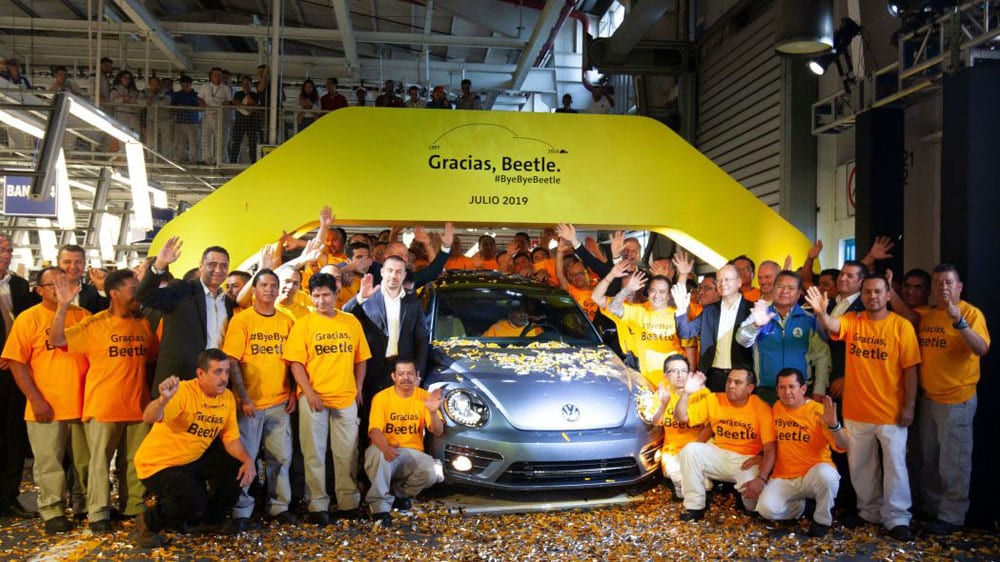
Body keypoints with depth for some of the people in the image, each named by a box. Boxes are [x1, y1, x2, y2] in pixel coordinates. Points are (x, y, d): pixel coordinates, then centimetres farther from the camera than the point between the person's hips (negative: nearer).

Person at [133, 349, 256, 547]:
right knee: (193, 502, -28)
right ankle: (147, 523, 4)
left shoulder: (227, 398, -3)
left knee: (240, 467, -4)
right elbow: (149, 418, -39)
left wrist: (247, 460, -17)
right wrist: (163, 399, -60)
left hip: (194, 460, 7)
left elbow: (230, 439, 1)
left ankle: (212, 520, 17)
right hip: (159, 463, -7)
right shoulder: (183, 391, -23)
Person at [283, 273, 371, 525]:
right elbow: (296, 363, -5)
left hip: (346, 399, 2)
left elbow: (360, 359, 11)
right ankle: (317, 506, 13)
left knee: (347, 453, 8)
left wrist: (358, 390, 5)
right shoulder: (303, 324, -1)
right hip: (314, 398, -2)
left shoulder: (351, 322, 7)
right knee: (315, 454, 4)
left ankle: (348, 503, 19)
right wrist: (309, 393, -14)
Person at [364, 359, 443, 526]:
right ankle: (380, 505, -22)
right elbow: (375, 430, -17)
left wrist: (433, 412, -28)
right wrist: (385, 447, -40)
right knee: (378, 454, -37)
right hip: (386, 449, -2)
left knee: (431, 473, -27)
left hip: (412, 452, 2)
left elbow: (438, 432, -7)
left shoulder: (424, 397, 0)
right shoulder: (381, 398, -5)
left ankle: (400, 492, 5)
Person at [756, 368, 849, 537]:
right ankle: (798, 506, 11)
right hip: (783, 478, 3)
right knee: (766, 509, -23)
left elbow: (843, 446, -20)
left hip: (814, 474, -3)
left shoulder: (818, 411, -10)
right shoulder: (776, 408, 6)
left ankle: (822, 520, -10)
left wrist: (833, 425, -38)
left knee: (826, 473, -38)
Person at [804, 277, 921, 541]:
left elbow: (910, 369, -7)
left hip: (891, 412, -3)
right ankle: (870, 511, 31)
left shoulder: (902, 325, -6)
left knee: (894, 465, 5)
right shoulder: (852, 320, 2)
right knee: (860, 466, 15)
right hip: (856, 410, 4)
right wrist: (821, 313, -42)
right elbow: (832, 327, -20)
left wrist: (908, 407, -10)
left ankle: (897, 519, 17)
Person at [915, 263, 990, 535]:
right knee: (929, 458, 18)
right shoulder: (927, 316, 8)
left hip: (957, 400, -7)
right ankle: (931, 506, 32)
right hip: (928, 397, 7)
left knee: (953, 462, 2)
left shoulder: (971, 313, -11)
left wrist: (959, 321, -37)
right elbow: (920, 352, 18)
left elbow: (982, 349, -25)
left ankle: (952, 516, 14)